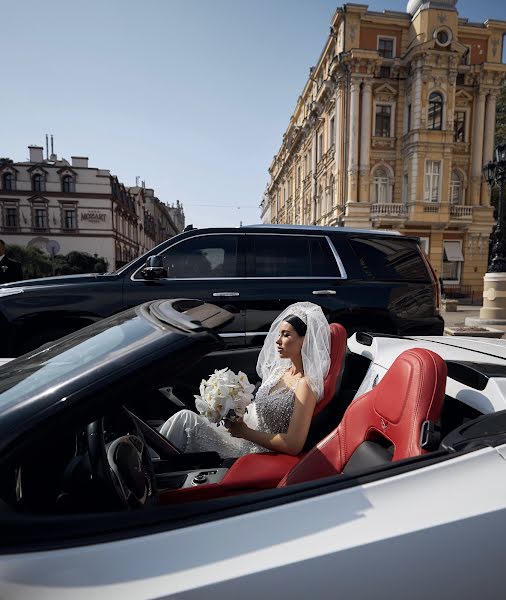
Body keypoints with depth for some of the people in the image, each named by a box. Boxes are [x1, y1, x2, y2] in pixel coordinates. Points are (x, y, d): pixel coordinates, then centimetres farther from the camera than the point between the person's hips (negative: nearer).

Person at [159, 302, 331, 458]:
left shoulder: (305, 384, -16)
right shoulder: (280, 371, 9)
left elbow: (293, 445, -20)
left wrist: (244, 431, -16)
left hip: (255, 453, -7)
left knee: (186, 418, -19)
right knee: (185, 418, -10)